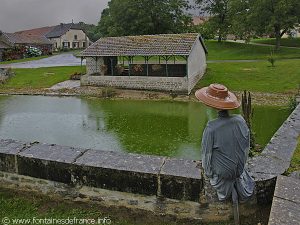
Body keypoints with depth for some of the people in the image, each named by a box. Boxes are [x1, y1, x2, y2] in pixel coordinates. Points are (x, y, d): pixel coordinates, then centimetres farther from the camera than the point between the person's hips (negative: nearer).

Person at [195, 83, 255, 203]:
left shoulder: (211, 128, -33)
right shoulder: (240, 121, -20)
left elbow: (207, 153, -18)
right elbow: (246, 145, -4)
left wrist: (207, 172, 0)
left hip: (221, 171, -3)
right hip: (239, 167, 3)